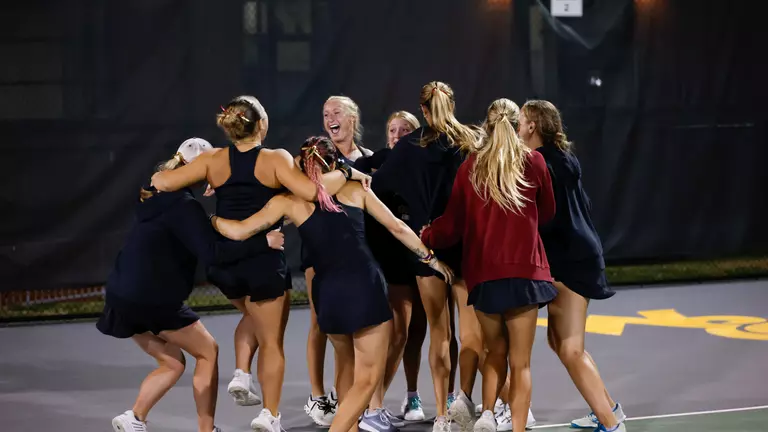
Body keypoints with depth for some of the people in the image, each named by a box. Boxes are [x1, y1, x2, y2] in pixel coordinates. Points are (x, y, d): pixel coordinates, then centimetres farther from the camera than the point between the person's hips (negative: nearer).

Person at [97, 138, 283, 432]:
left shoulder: (158, 195, 12)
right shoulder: (183, 206, -16)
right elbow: (211, 253, -26)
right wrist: (263, 242, -23)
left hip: (125, 295, 8)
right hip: (153, 300, -8)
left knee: (172, 363, 18)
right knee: (208, 352, 8)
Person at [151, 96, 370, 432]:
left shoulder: (214, 161, -2)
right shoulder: (275, 159, -11)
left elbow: (163, 182, -6)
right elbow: (311, 191, -25)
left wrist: (161, 175, 17)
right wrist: (346, 173, -10)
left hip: (223, 262, 4)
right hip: (264, 262, -4)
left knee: (254, 315, 33)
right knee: (271, 339, 11)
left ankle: (242, 374, 14)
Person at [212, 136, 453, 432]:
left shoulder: (289, 202, 7)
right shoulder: (355, 190, 10)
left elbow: (239, 231, 1)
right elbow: (398, 228, 16)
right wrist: (430, 258, 28)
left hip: (328, 294, 2)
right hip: (365, 287, -2)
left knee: (348, 366, 27)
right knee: (367, 378, 3)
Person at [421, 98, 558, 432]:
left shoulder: (470, 167, 3)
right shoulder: (533, 162, -1)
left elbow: (452, 226, 5)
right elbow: (546, 213, 13)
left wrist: (426, 237, 24)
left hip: (482, 274, 2)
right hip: (523, 272, -2)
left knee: (495, 352, 19)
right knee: (520, 362, 3)